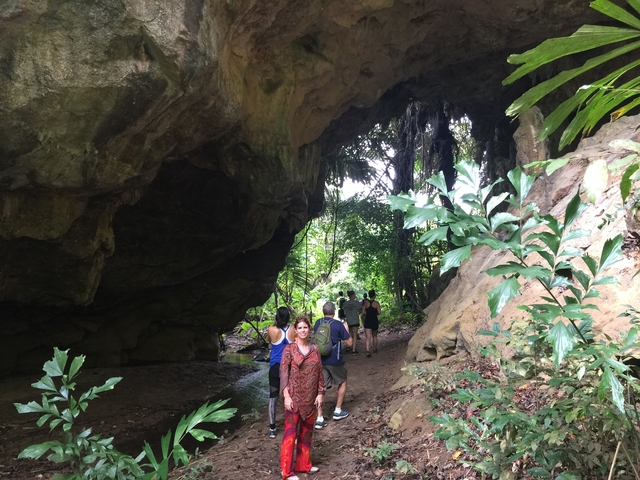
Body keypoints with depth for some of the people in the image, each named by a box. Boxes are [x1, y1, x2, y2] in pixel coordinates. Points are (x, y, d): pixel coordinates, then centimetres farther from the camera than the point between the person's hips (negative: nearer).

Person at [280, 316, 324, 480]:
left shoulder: (315, 349, 4)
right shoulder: (289, 350, -7)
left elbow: (319, 373, 7)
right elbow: (283, 373, -10)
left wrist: (320, 393, 2)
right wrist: (286, 396, -16)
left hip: (311, 398, 5)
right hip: (294, 397, -4)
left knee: (306, 432, 15)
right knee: (290, 432, 0)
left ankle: (304, 464, 29)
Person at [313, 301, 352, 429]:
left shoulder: (317, 324, 1)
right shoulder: (338, 325, -13)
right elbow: (350, 343, -7)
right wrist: (346, 329, 9)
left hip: (320, 360, 3)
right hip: (335, 361, -3)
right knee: (343, 382, 21)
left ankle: (319, 419, 2)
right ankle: (338, 411, 26)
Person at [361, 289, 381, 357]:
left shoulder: (366, 302, 0)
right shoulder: (376, 303, -5)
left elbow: (363, 312, -1)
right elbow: (379, 312, -7)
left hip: (367, 321, 0)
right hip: (374, 321, 0)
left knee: (368, 337, -6)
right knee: (374, 336, 21)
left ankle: (368, 351, -23)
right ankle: (375, 349, 32)